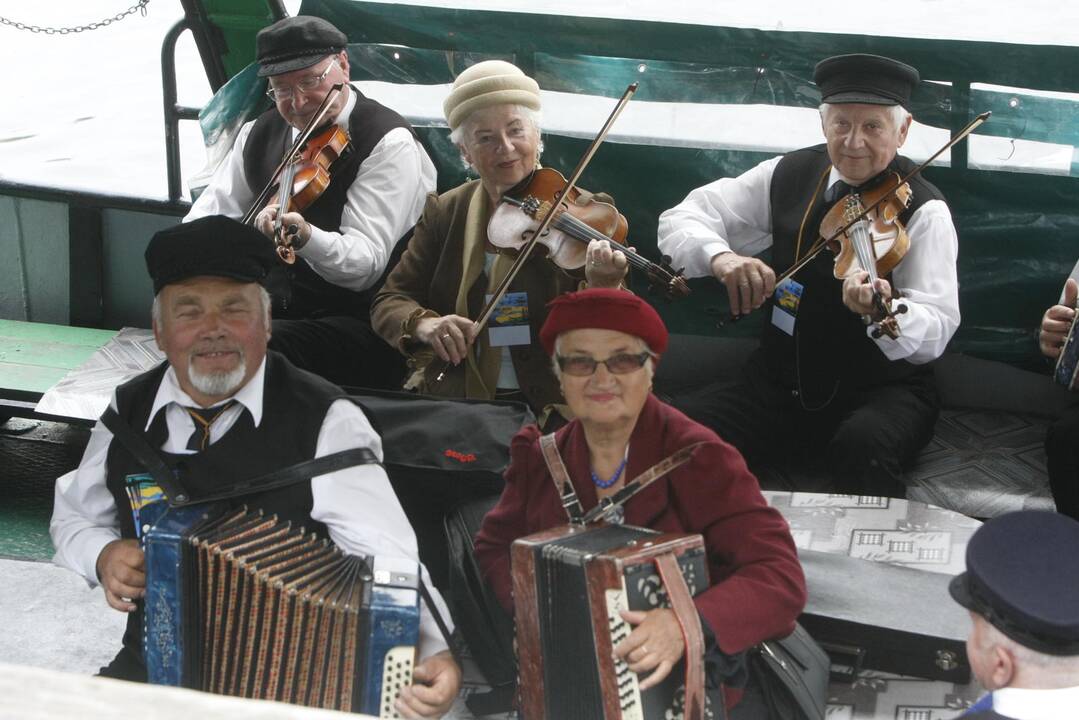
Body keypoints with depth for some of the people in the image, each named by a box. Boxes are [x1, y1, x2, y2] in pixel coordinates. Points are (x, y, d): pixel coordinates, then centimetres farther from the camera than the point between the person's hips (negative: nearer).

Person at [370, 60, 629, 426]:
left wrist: (603, 292, -31)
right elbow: (388, 303, 6)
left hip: (550, 409, -3)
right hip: (452, 403, 3)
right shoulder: (444, 213, 8)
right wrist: (422, 323, -17)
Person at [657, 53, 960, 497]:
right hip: (779, 385, 4)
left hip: (881, 392, -3)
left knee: (865, 445, -38)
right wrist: (718, 255, -21)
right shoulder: (789, 176, 2)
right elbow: (681, 219, 2)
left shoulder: (922, 210, -10)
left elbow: (935, 332, -20)